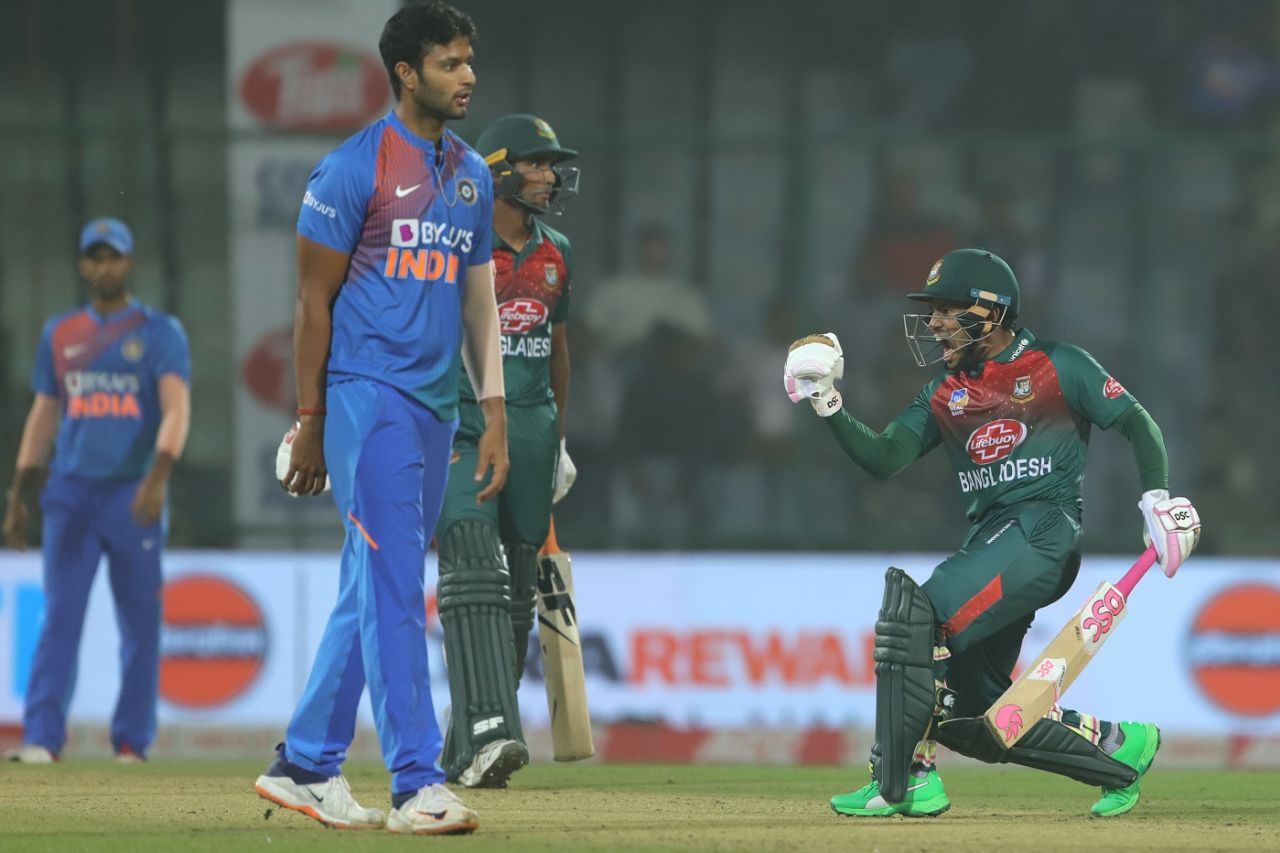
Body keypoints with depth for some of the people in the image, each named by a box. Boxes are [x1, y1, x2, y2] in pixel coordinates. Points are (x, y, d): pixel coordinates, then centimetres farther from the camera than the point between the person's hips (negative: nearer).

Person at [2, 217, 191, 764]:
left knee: (140, 620, 1)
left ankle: (132, 741, 7)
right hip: (71, 494, 2)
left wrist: (158, 477, -26)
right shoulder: (60, 334, 13)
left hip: (134, 496, -2)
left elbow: (176, 410, -10)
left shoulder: (160, 332, 1)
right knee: (60, 616, -7)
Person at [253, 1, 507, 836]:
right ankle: (417, 784, -13)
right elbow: (315, 298, -6)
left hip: (437, 407, 8)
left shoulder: (472, 175, 15)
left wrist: (494, 412, 10)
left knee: (374, 590, 11)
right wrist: (311, 422, -8)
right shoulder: (357, 167, -7)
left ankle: (304, 766, 19)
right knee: (394, 590, -11)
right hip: (369, 393, -7)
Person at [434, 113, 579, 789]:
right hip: (461, 423, -6)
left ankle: (465, 751, 13)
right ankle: (486, 736, -31)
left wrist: (559, 439, 22)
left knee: (517, 591, 5)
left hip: (531, 426, 6)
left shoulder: (555, 253, 12)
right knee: (472, 577, -20)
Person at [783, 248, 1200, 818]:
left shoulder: (1059, 367, 3)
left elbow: (1134, 422, 4)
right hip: (989, 541, 8)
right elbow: (883, 460, 9)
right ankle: (1117, 746, 19)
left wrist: (1156, 498, -10)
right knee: (972, 711, 3)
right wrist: (829, 408, -5)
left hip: (1046, 531, -8)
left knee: (917, 612, -26)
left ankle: (900, 779, -25)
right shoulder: (945, 395, 18)